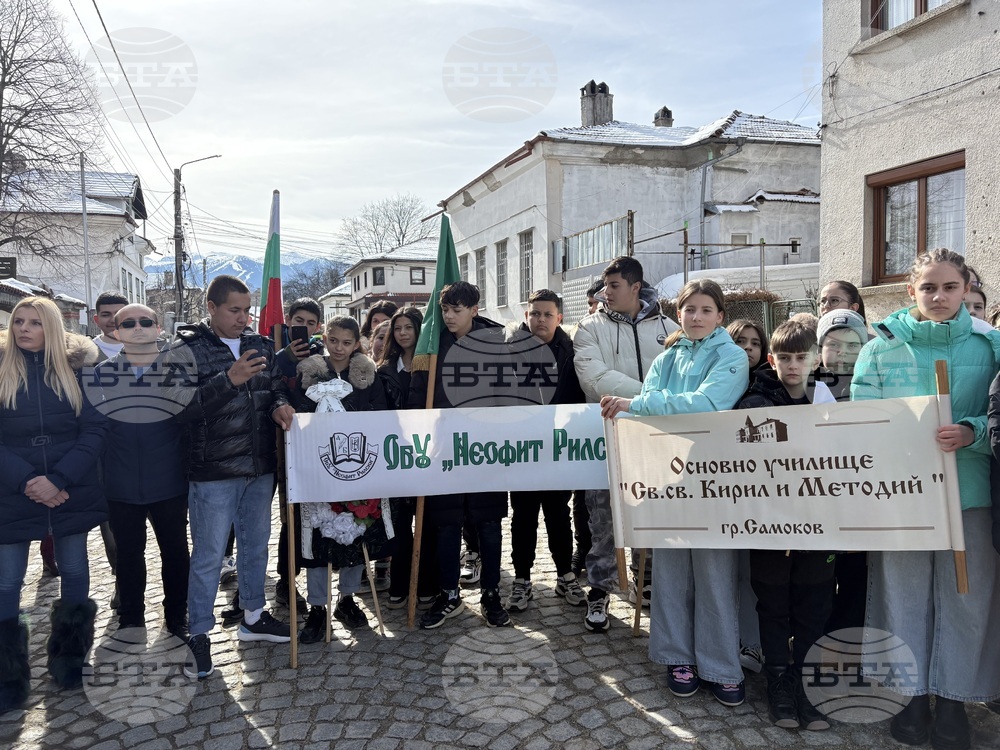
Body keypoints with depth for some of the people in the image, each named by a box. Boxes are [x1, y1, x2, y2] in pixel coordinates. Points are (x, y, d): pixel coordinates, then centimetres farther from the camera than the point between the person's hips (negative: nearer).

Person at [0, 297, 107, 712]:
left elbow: (96, 429, -5)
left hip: (72, 493, 1)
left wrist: (58, 479, -15)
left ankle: (69, 660, 28)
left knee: (74, 572, 10)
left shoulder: (75, 369, 1)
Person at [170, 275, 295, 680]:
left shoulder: (261, 346, 7)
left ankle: (252, 617, 37)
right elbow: (181, 408, -19)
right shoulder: (187, 349, -9)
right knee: (208, 556, 5)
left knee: (256, 545, 19)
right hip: (213, 472, -6)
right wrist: (229, 380, -28)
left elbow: (275, 389, 15)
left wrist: (280, 405, -8)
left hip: (261, 468, 6)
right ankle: (199, 635, 21)